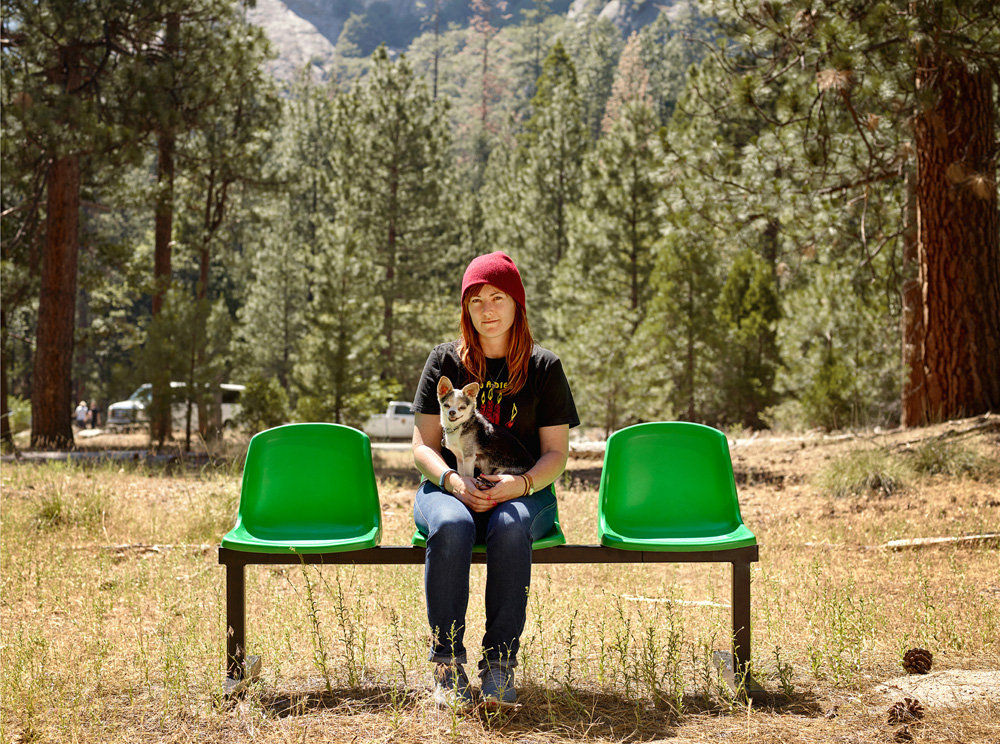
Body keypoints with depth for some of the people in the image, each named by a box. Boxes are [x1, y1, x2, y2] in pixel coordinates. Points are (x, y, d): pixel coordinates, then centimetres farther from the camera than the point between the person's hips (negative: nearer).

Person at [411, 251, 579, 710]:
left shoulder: (544, 367, 7)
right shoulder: (446, 361, 7)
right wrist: (452, 482, -18)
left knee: (510, 527, -37)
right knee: (451, 527, -36)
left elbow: (556, 452, 3)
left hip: (523, 493, 0)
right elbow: (423, 444, 4)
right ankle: (448, 663, -29)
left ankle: (500, 664, -33)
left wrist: (520, 484, -18)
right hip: (451, 488, 0)